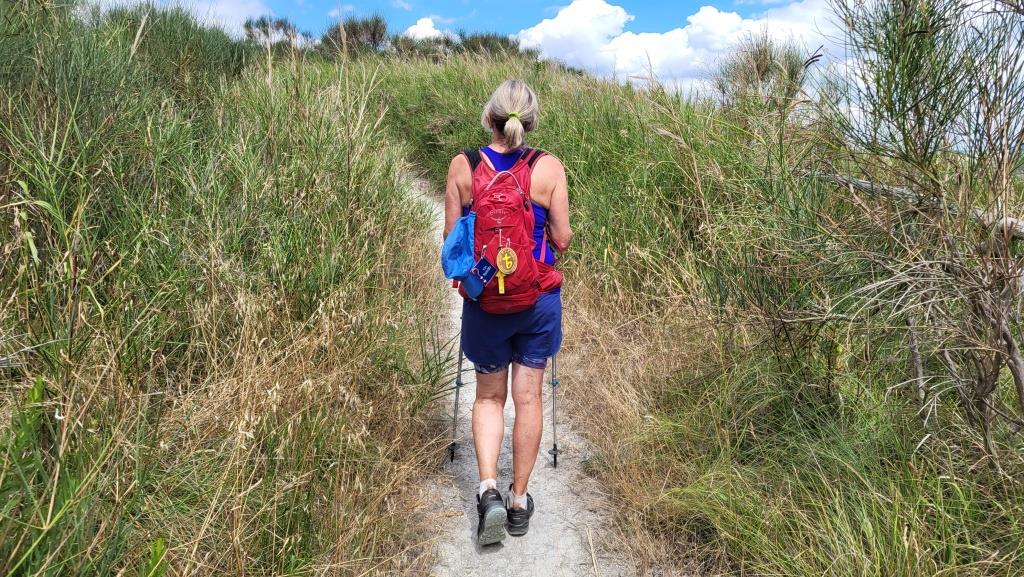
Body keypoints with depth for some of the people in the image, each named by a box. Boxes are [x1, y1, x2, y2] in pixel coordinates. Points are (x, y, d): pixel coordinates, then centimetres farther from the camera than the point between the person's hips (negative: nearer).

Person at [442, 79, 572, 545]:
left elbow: (452, 237, -2)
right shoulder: (549, 168, -8)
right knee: (528, 396, 12)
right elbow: (562, 240, -4)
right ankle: (519, 499, 24)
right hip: (539, 299, 0)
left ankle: (488, 489, 4)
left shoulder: (463, 166, -7)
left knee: (488, 396, 18)